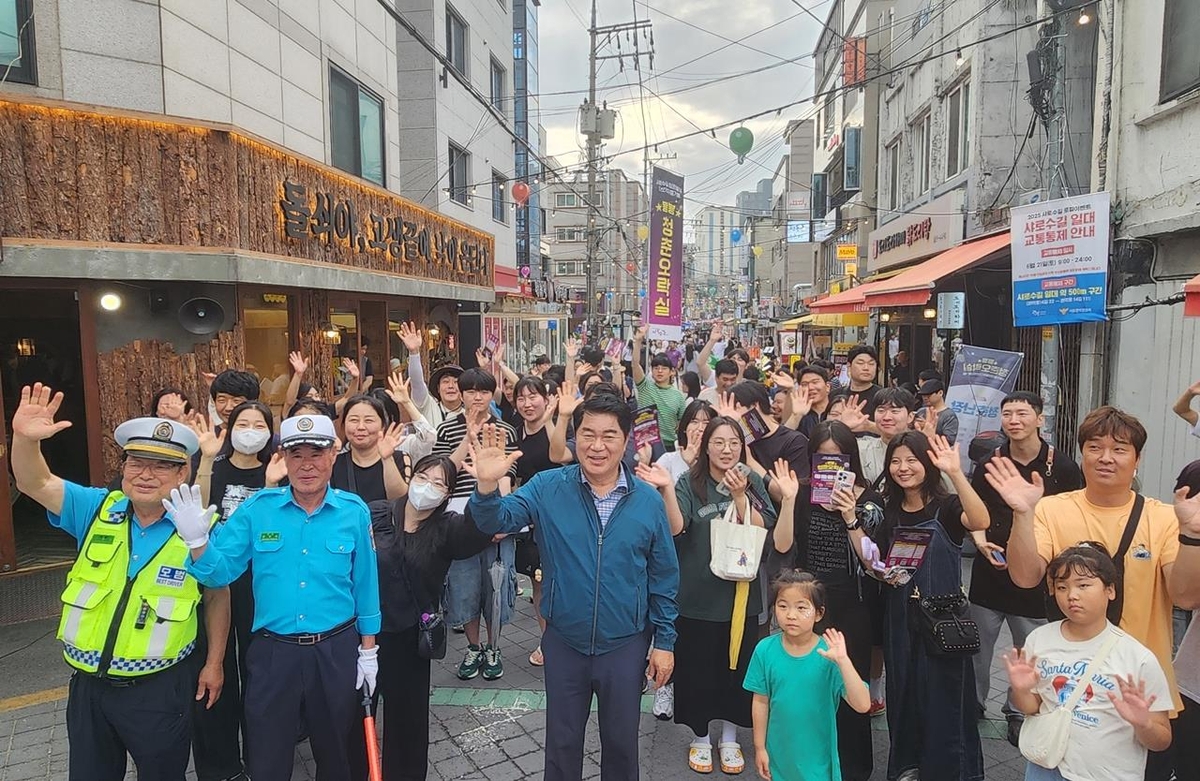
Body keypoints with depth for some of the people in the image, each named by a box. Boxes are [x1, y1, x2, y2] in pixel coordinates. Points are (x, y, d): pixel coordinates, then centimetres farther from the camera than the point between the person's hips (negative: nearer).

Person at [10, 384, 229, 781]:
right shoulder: (98, 510, -3)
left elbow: (218, 596, -2)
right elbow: (35, 484, -9)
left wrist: (214, 663, 2)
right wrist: (25, 438, -29)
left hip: (160, 688, -3)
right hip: (89, 684, 4)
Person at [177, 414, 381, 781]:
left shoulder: (354, 511, -6)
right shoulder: (257, 509, -5)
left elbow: (365, 584, 0)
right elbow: (219, 572, -3)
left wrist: (368, 649, 2)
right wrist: (197, 540, -23)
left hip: (336, 650, 0)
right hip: (273, 651, 1)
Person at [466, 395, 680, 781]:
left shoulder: (648, 500, -8)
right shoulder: (547, 488, -10)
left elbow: (663, 577, -1)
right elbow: (497, 521, -18)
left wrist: (664, 641, 1)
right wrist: (487, 487, -39)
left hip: (625, 645, 0)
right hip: (564, 642, 0)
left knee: (621, 741, 19)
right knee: (561, 742, 19)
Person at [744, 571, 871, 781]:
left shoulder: (828, 653, -19)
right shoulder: (765, 650, -13)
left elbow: (862, 705, -26)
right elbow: (761, 701, -3)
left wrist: (843, 660, -36)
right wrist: (759, 747, 3)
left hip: (818, 754, -1)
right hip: (779, 751, 2)